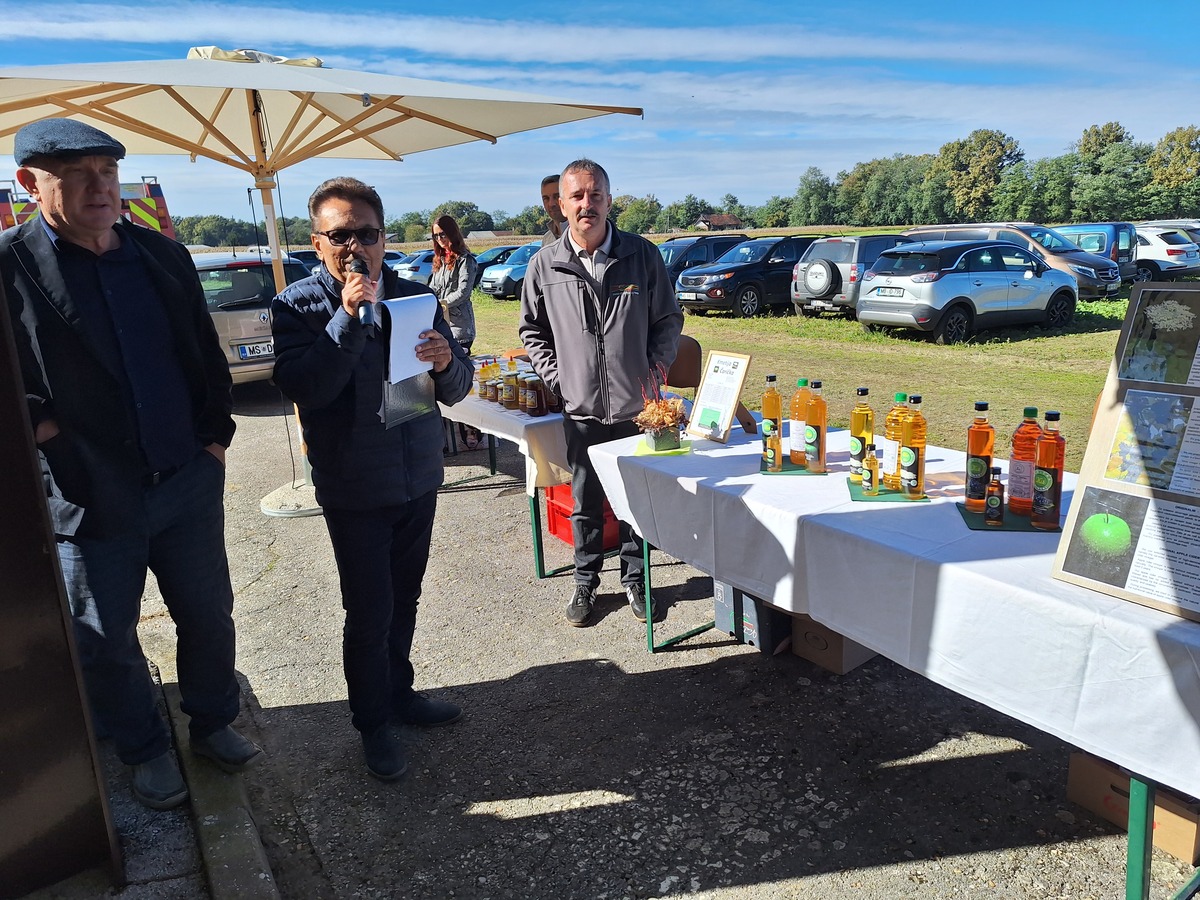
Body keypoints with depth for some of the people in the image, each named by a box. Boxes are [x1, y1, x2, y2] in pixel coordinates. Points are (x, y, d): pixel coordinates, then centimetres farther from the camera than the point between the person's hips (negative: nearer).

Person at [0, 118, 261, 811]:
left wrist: (217, 430, 5)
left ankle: (214, 723, 40)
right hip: (91, 498, -3)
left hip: (189, 485, 4)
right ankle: (146, 750, 36)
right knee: (107, 645, 13)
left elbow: (207, 355, 11)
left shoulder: (165, 255, 5)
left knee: (210, 618, 17)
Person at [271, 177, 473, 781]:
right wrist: (348, 317, -29)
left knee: (403, 600, 17)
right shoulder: (299, 307, -8)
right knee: (369, 612, 3)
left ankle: (398, 692, 38)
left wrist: (446, 361, -20)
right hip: (353, 489, -4)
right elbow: (303, 388, -24)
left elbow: (456, 390, 2)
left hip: (418, 478, 4)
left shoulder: (415, 297, 3)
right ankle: (373, 725, 23)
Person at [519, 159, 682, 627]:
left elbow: (669, 318, 7)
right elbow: (532, 330, 11)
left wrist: (657, 362, -6)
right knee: (585, 502, 12)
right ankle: (585, 583, 30)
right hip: (581, 410, 0)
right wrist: (554, 377, 0)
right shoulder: (545, 264, -1)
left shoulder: (642, 254, -2)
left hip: (637, 405, 0)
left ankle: (634, 579, 31)